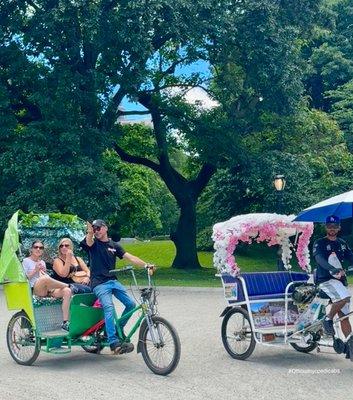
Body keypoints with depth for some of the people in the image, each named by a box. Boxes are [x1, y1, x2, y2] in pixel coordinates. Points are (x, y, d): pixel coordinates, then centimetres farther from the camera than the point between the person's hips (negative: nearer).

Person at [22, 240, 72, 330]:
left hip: (48, 289, 6)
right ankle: (68, 285, -16)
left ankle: (65, 322, -29)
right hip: (35, 290, -6)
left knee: (67, 291, -24)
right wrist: (35, 270, -7)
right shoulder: (26, 261, 11)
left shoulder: (42, 262, 28)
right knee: (45, 278, -41)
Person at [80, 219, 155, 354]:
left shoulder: (114, 245, 13)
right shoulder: (93, 243, 2)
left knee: (131, 304, -4)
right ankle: (114, 343, -29)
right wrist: (90, 233, -47)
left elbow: (130, 257, 3)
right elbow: (89, 242, -23)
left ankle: (118, 329, 20)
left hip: (112, 281, 5)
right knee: (109, 307, -25)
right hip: (99, 283, -5)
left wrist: (145, 265, -12)